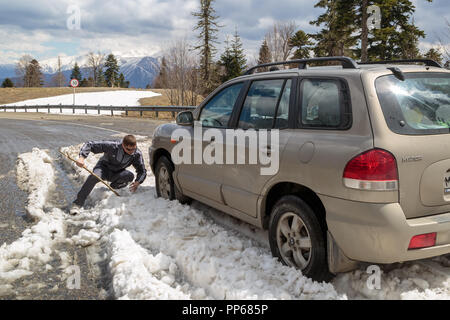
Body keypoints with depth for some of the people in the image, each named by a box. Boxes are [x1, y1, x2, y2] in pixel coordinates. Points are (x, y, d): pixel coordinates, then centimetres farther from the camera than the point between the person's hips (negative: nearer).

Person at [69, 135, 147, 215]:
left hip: (117, 173, 3)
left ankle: (114, 185, 4)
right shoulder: (112, 146, -28)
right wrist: (82, 157, -41)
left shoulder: (137, 154, -20)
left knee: (130, 176, -29)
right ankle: (77, 204, -30)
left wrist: (137, 182, -30)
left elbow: (142, 171, -10)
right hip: (104, 167, -2)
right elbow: (90, 145, -25)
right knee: (95, 176, -36)